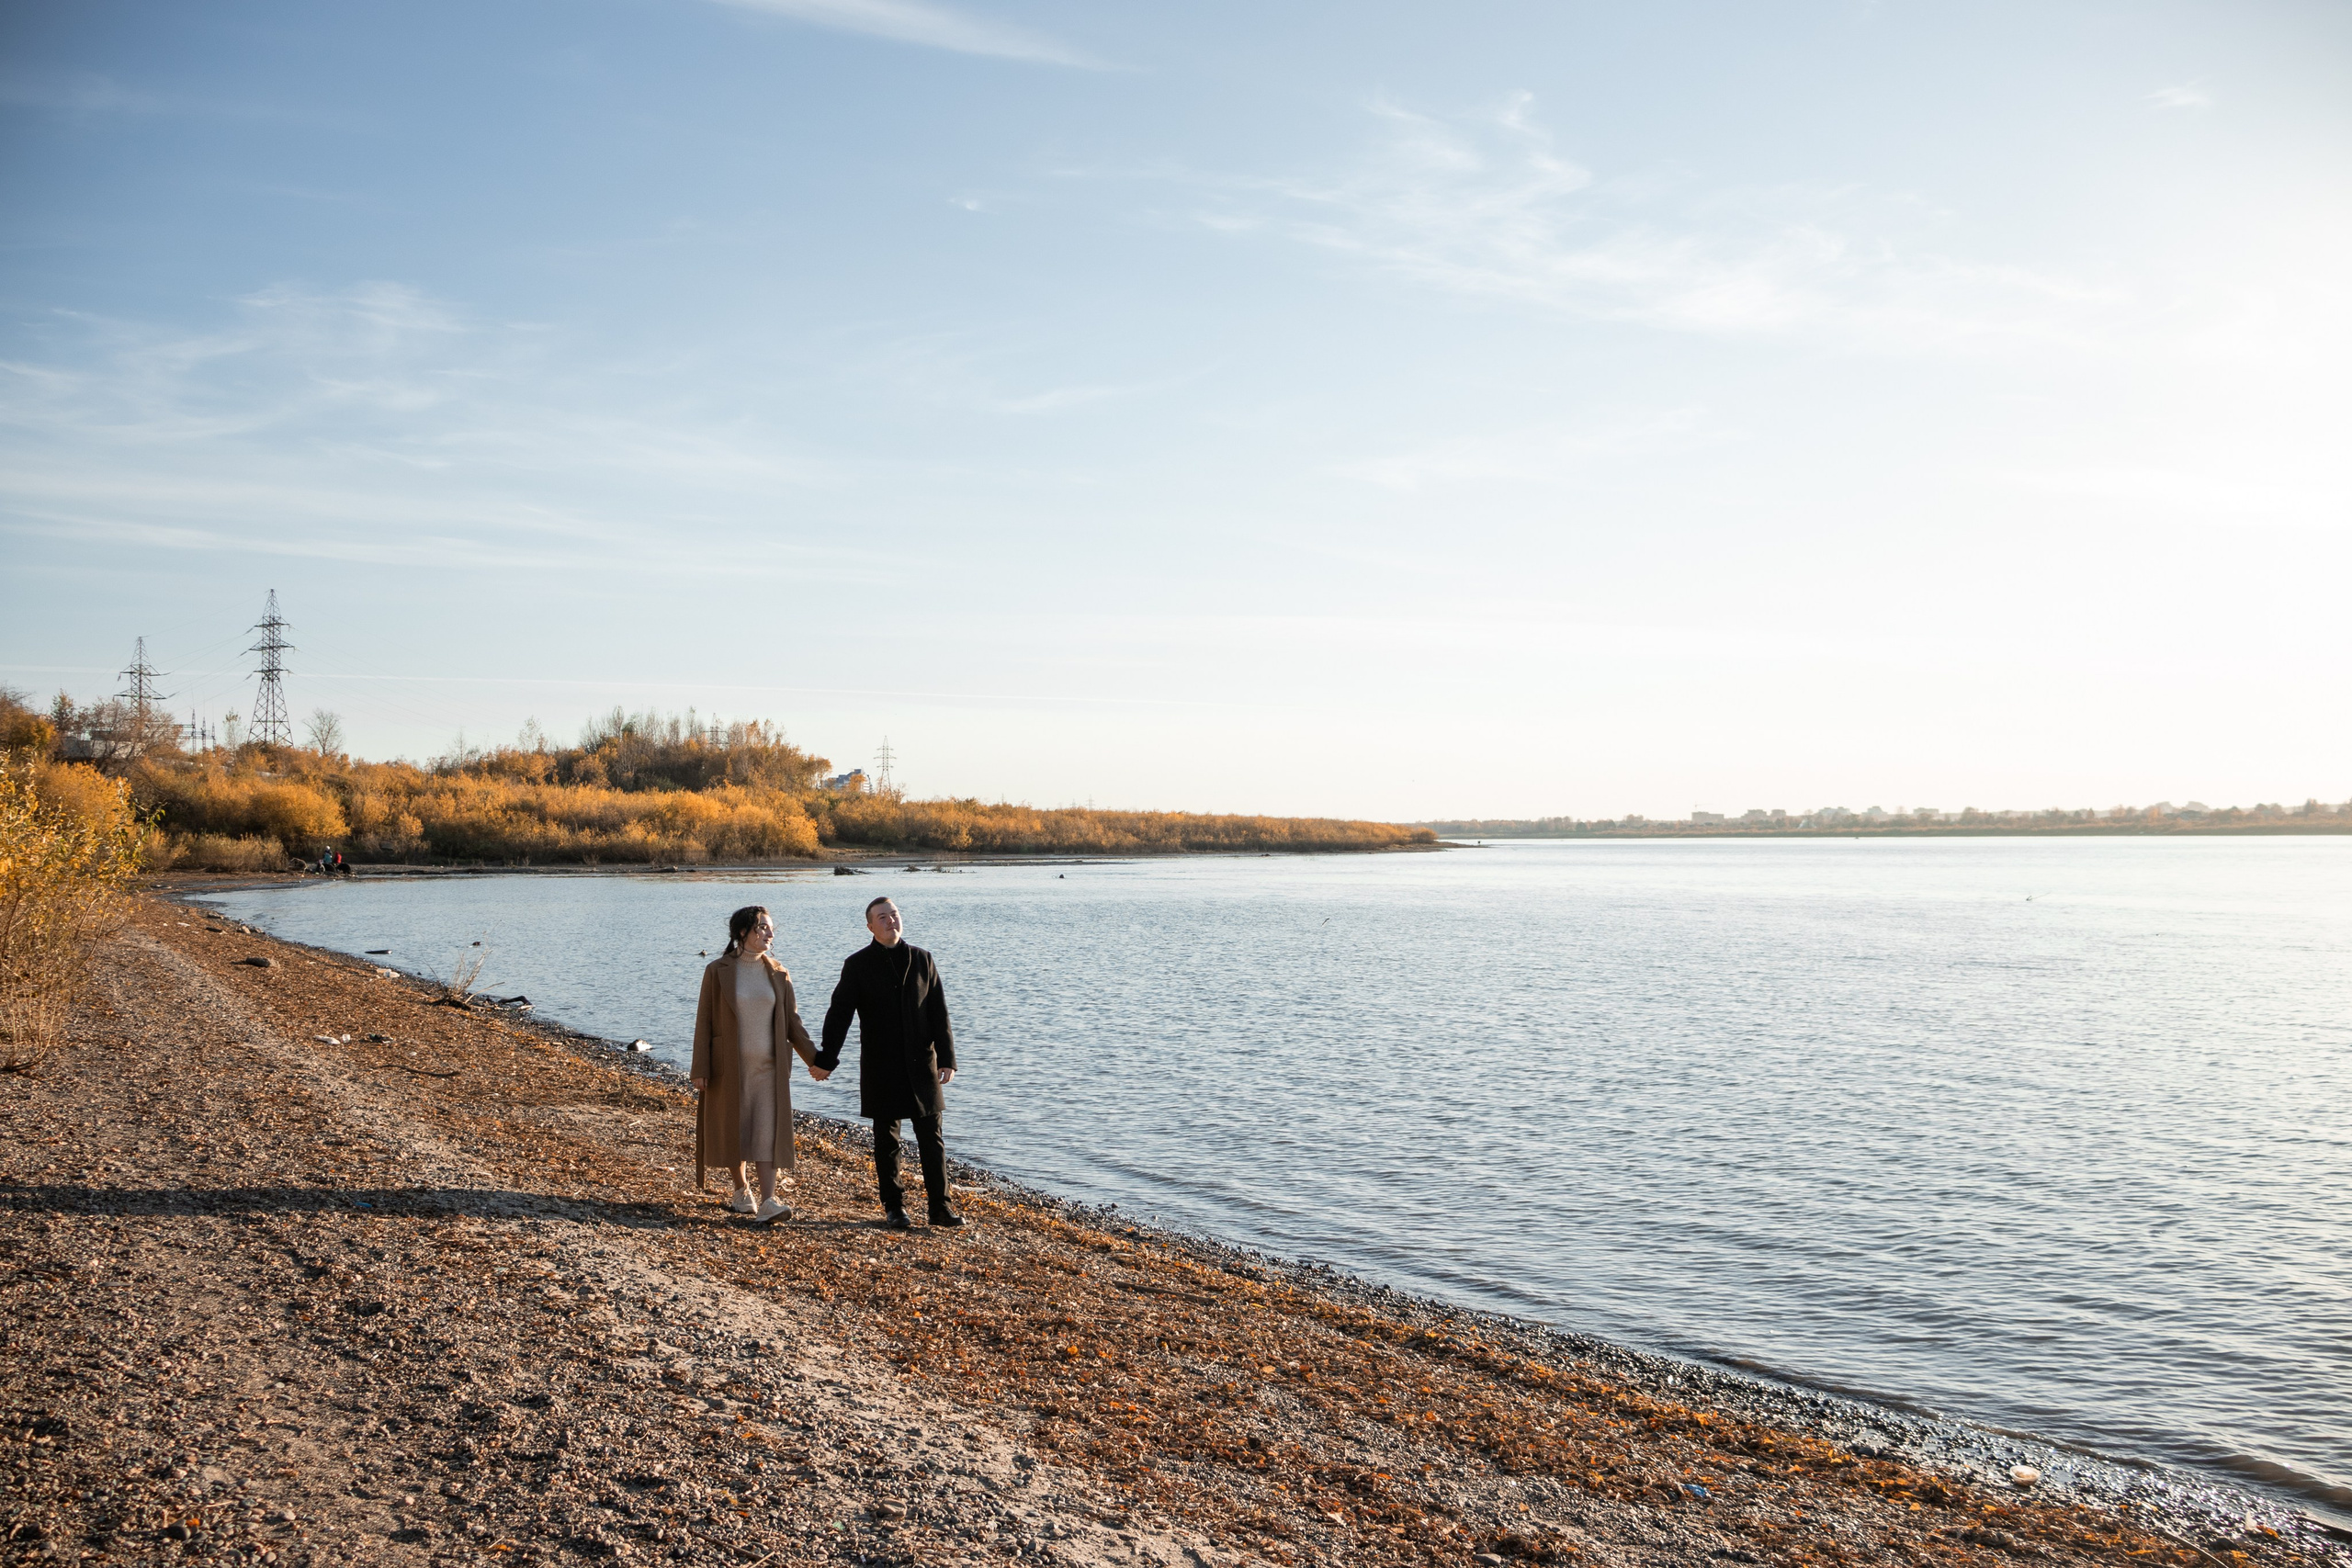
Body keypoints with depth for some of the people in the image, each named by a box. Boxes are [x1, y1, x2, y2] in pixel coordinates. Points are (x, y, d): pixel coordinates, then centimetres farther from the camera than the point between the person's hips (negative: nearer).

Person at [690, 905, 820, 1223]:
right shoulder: (718, 971, -4)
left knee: (768, 1130, -7)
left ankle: (768, 1202, -13)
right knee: (732, 1128, 8)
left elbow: (791, 1021, 8)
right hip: (729, 1065, -1)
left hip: (769, 1065, 2)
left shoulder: (778, 974, 5)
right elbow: (704, 1021, -3)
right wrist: (700, 1069, -7)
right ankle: (740, 1191, 27)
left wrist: (813, 1059, 3)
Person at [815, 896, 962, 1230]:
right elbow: (839, 1015, -2)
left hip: (921, 1064, 1)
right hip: (880, 1068, -1)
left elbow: (939, 1013, 5)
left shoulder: (921, 959, 5)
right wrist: (826, 1059, -8)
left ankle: (941, 1207, 8)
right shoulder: (858, 965, -1)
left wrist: (947, 1058, -1)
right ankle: (894, 1208, 18)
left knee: (932, 1138, 2)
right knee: (886, 1141, 7)